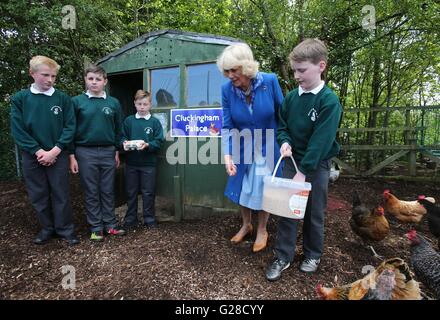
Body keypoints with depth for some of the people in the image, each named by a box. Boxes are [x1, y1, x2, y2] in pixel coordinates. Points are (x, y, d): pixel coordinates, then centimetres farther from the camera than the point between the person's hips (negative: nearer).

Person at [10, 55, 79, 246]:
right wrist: (38, 151, -13)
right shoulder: (19, 99, 1)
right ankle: (47, 228, 29)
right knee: (38, 196, 12)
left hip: (58, 156, -1)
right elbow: (17, 130, -3)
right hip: (32, 157, 2)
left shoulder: (63, 98, -1)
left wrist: (54, 151, -13)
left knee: (61, 195, 5)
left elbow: (70, 127, -5)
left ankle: (65, 229, 20)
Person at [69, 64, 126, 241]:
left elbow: (118, 129, 10)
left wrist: (117, 152, 8)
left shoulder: (113, 103, 5)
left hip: (108, 152, 2)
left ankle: (110, 224, 20)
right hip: (85, 152, -1)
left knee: (108, 191, 9)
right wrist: (72, 155, -3)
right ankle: (96, 227, 18)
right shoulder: (77, 101, 0)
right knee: (91, 192, 7)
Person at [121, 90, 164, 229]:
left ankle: (149, 220, 21)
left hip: (148, 163, -2)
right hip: (131, 162, 2)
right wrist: (124, 143, -15)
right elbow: (122, 137, 6)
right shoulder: (128, 120, 5)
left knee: (148, 193, 6)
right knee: (131, 192, 12)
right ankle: (130, 219, 27)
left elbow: (159, 142, -6)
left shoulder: (155, 122, -1)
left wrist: (147, 145, -21)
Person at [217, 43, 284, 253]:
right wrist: (227, 156, -25)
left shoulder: (269, 81, -20)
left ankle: (262, 230, 35)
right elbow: (227, 126, -14)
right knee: (242, 188, 15)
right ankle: (246, 225, 42)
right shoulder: (227, 89, -15)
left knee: (263, 189, 9)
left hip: (268, 148, -2)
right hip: (243, 148, 3)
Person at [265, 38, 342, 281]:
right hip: (292, 161, 4)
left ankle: (313, 254, 35)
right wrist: (285, 142, -13)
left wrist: (304, 172, -22)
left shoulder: (329, 101, -14)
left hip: (316, 165, -3)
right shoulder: (291, 97, 0)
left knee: (314, 213, 12)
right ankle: (283, 256, 21)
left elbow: (321, 140, -19)